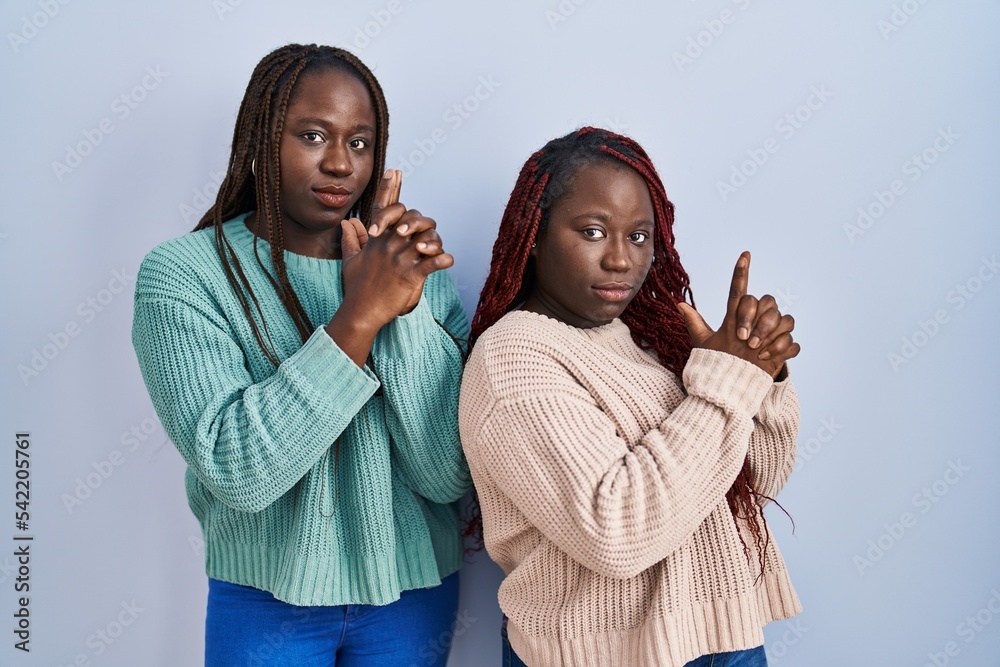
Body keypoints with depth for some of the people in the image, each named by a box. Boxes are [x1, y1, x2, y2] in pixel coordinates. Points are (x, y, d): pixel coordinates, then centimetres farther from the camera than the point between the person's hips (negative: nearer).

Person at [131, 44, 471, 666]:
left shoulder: (420, 270, -5)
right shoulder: (182, 273, -12)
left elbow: (449, 478, -13)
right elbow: (237, 474, -23)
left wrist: (408, 307, -24)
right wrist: (360, 315, -28)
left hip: (414, 591, 3)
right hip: (267, 599, -2)